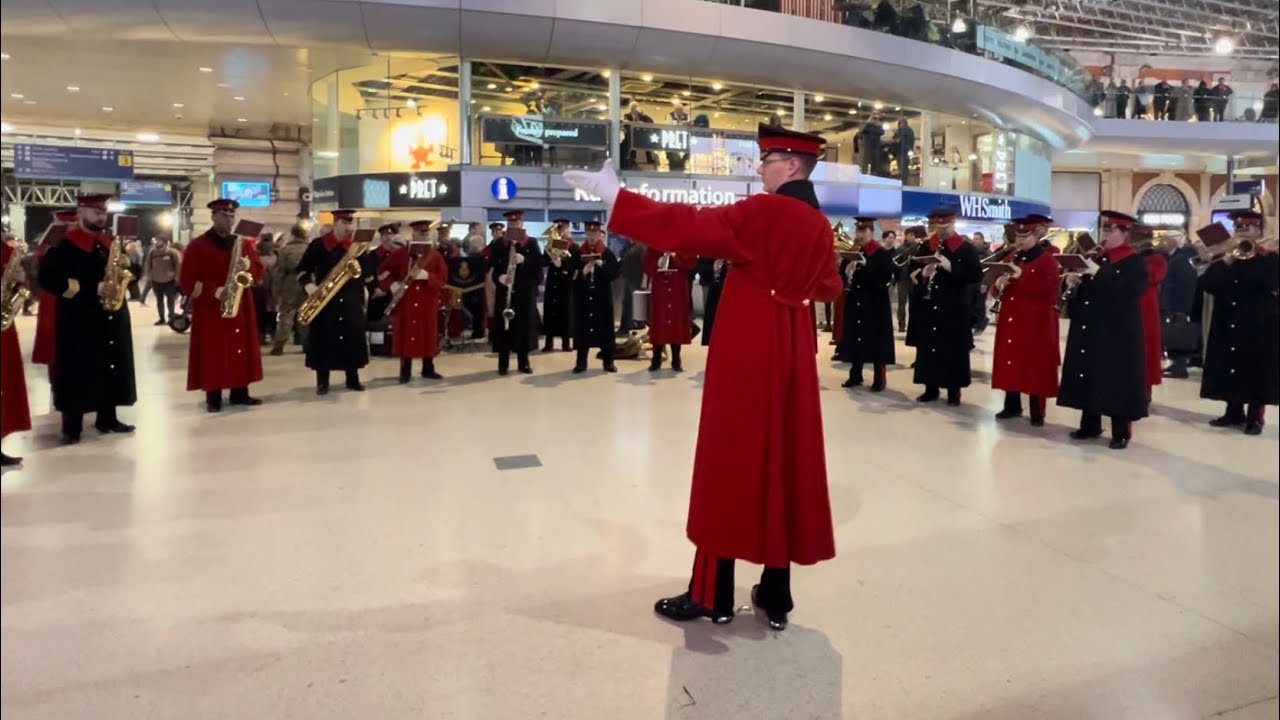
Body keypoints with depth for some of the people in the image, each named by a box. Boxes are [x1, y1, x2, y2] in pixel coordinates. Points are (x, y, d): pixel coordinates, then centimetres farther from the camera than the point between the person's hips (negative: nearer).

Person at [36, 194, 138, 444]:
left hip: (112, 317, 6)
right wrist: (94, 288, -21)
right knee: (77, 373, -3)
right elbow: (49, 278, -16)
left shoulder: (110, 242, 14)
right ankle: (72, 427, 4)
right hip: (80, 321, -6)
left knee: (111, 369, 10)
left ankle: (108, 419, 21)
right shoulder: (65, 244, -7)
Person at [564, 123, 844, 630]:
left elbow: (688, 225, -20)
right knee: (782, 459, 9)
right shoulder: (819, 225, 10)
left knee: (730, 459, 0)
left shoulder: (765, 211, -14)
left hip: (748, 349, -7)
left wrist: (614, 194, -17)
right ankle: (775, 595, 17)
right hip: (793, 349, 7)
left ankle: (712, 595, 9)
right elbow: (828, 286, 24)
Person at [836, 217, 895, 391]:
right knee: (855, 338, 8)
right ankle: (855, 375, 19)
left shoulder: (884, 254, -5)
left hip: (876, 305, -4)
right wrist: (846, 274, -16)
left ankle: (880, 378, 9)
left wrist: (866, 265, -24)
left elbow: (885, 279, -15)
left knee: (876, 341, 0)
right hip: (855, 304, 4)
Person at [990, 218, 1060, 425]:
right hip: (1010, 321, 6)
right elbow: (997, 291, 16)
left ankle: (1037, 412, 3)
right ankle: (1012, 406, 18)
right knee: (1010, 362, 7)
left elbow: (1049, 289, -17)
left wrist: (1022, 276, -22)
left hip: (1036, 323, -6)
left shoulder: (1047, 260, -3)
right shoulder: (1011, 259, 15)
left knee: (1035, 365, -4)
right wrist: (998, 285, -8)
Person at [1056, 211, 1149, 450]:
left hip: (1117, 334, -7)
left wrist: (1099, 273, -27)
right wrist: (1074, 284, -5)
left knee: (1116, 381, -3)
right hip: (1090, 332, 7)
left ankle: (1121, 432, 7)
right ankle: (1090, 426, 22)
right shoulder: (1096, 258, 14)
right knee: (1089, 377, 10)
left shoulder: (1135, 262, -6)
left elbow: (1127, 291, -22)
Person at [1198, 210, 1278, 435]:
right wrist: (1226, 261, -14)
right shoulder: (1224, 258, 9)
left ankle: (1255, 417, 10)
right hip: (1227, 327, 4)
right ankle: (1234, 412, 21)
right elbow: (1206, 283, -4)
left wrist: (1249, 255, -15)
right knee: (1230, 368, 9)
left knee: (1256, 373, 0)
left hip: (1258, 328, -4)